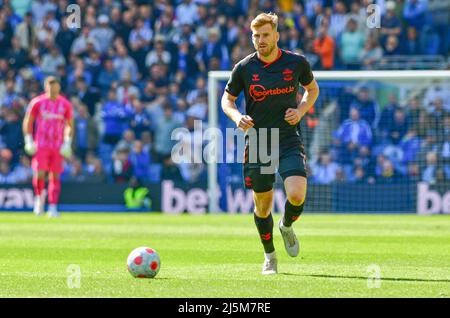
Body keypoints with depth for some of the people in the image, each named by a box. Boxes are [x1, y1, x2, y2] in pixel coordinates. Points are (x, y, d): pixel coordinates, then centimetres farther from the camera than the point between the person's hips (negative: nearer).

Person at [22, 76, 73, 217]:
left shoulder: (65, 104, 3)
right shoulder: (37, 102, -1)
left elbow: (70, 125, 12)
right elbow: (28, 122, 7)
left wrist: (67, 143, 1)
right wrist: (29, 141, -2)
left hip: (58, 146, 2)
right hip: (41, 145, -1)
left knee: (55, 176, 0)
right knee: (39, 174, -13)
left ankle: (53, 207, 5)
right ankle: (39, 197, 14)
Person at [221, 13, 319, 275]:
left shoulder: (297, 63, -2)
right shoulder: (244, 68, -4)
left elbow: (312, 89, 16)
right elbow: (227, 99, 9)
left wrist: (301, 110, -3)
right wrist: (237, 116, -12)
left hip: (289, 140, -1)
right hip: (257, 142, 1)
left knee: (297, 195, -21)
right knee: (262, 206, 7)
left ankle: (287, 227, 14)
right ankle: (269, 255, 31)